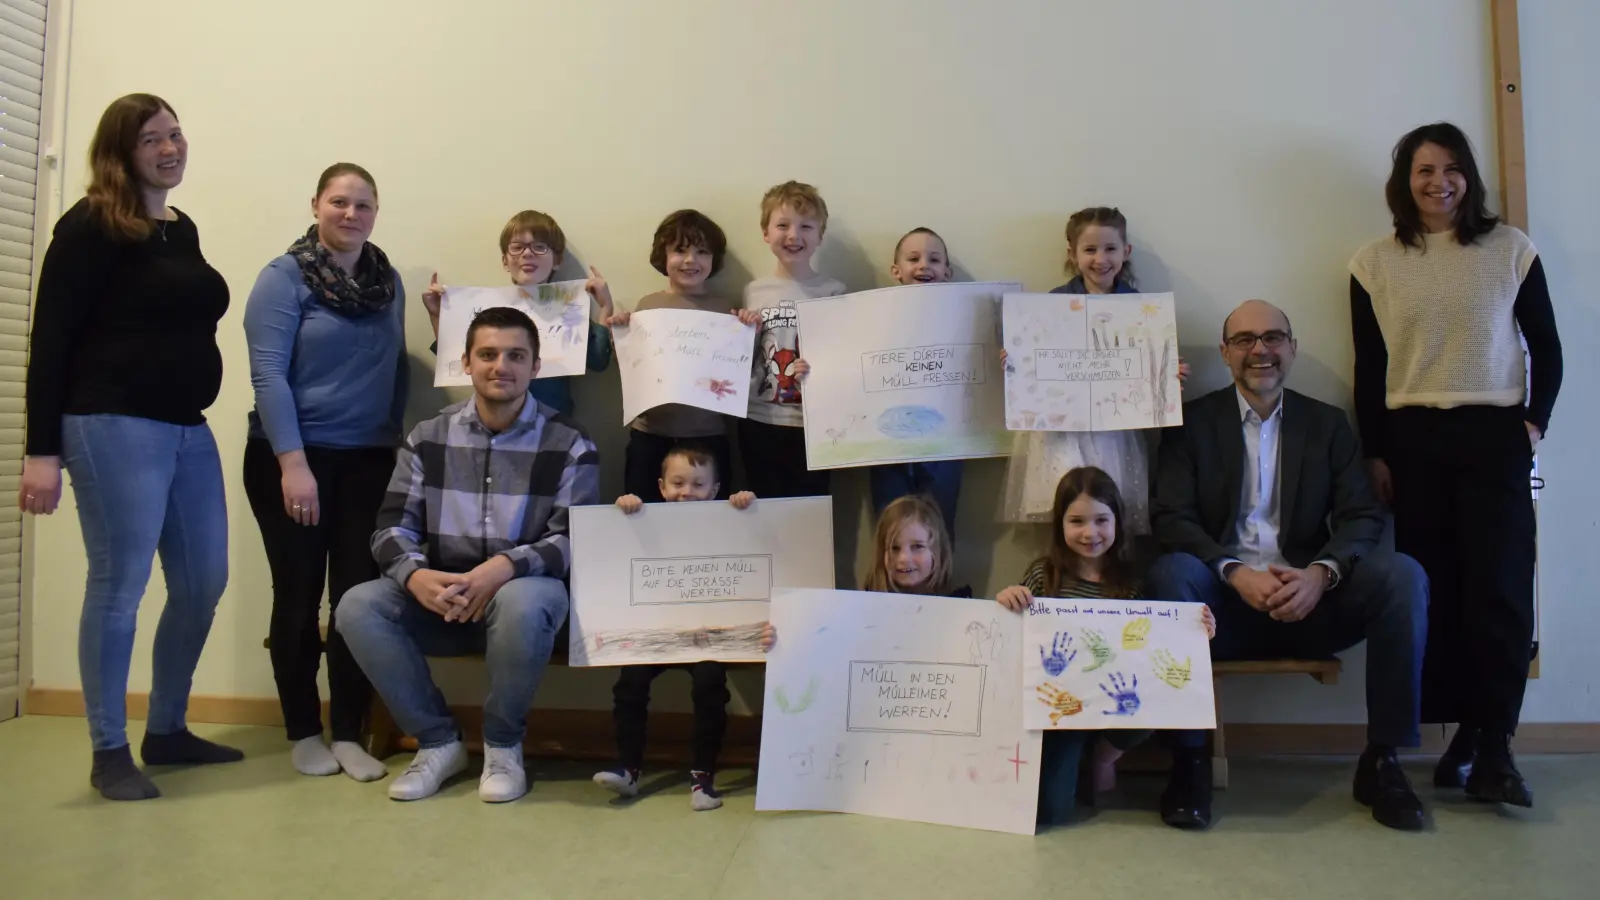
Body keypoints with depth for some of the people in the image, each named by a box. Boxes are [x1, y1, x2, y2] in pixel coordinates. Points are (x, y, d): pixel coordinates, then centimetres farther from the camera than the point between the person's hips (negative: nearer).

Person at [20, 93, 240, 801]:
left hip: (188, 428, 8)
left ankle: (167, 732, 26)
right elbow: (51, 340, -10)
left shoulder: (183, 229, 15)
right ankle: (109, 753, 13)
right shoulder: (91, 227, -6)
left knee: (203, 584, 10)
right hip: (115, 427, -8)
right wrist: (42, 451, -14)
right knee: (118, 588, -1)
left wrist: (191, 421, 11)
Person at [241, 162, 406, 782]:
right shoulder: (285, 277, -5)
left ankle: (349, 735, 13)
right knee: (299, 595, 5)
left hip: (369, 460, 4)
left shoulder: (389, 281, 9)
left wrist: (396, 443, 8)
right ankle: (304, 732, 19)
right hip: (293, 457, -3)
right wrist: (293, 463, -19)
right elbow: (268, 375, -13)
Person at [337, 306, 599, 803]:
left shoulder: (569, 443, -3)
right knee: (358, 607, -22)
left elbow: (575, 539, -10)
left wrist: (506, 566, -28)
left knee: (523, 606, -37)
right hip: (440, 595, 4)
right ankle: (438, 741, -4)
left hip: (525, 589, -3)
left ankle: (503, 744, -9)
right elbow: (392, 526, 1)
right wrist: (415, 574, -22)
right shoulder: (427, 438, 6)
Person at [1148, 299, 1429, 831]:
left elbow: (1362, 517, 2)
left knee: (1403, 574, -23)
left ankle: (1381, 761, -9)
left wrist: (1321, 572, -19)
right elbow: (1171, 518, -5)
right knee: (1170, 572, -33)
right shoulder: (1193, 422, 7)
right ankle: (1189, 762, -22)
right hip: (1224, 603, -2)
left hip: (1307, 598, 2)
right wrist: (1237, 573, -22)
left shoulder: (1328, 424, 14)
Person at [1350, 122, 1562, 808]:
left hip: (1495, 436, 0)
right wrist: (1374, 453, 2)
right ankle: (1464, 733, 13)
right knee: (1434, 591, 2)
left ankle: (1492, 747, 2)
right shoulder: (1374, 265, 6)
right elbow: (1368, 369, 6)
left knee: (1500, 588, -6)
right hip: (1412, 441, 1)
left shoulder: (1511, 250, 6)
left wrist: (1534, 422, -1)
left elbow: (1547, 347, 11)